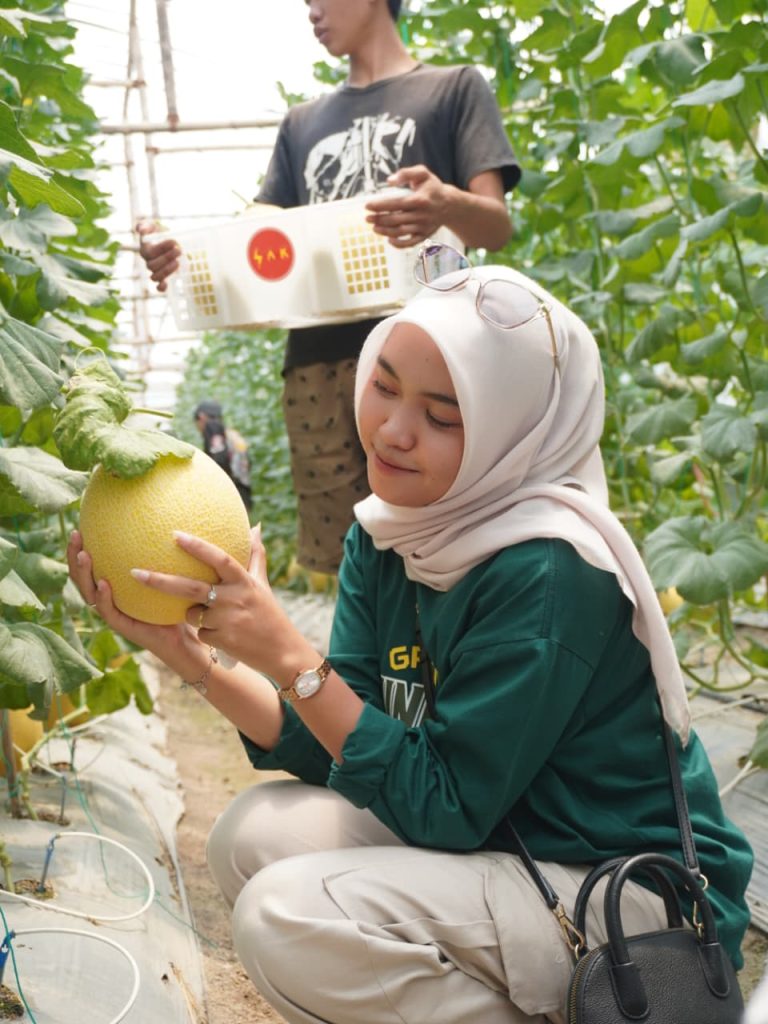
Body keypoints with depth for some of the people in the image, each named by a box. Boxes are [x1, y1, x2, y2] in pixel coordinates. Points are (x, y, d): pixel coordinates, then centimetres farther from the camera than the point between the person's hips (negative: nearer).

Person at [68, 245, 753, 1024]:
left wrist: (286, 654, -27)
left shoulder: (548, 575, -26)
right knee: (254, 835, -6)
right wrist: (186, 653, -15)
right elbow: (340, 748, -4)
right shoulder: (385, 536, -2)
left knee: (289, 914, -21)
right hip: (498, 840, 7)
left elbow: (443, 811, -23)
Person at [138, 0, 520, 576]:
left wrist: (447, 203, -25)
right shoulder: (302, 124, 26)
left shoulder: (455, 87, 12)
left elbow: (498, 226, -1)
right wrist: (180, 254, -2)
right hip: (316, 364, 5)